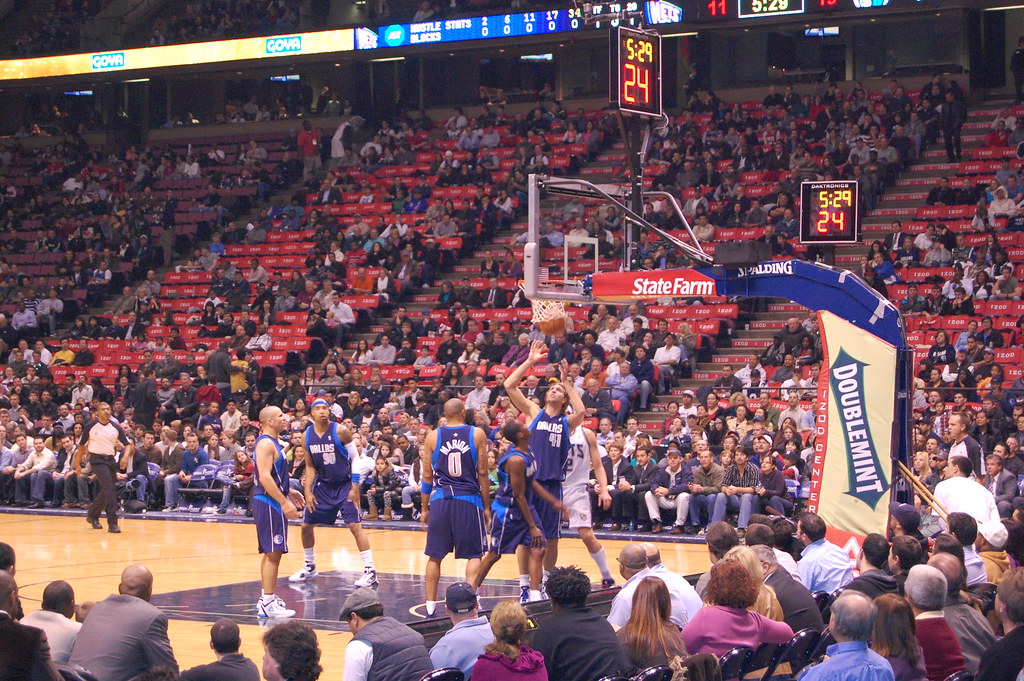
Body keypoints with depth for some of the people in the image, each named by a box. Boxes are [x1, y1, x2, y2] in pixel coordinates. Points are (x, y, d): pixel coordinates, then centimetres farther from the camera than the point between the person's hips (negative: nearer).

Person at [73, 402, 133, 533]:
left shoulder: (115, 427, 4)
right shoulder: (90, 426, -3)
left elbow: (127, 444, 5)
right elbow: (81, 445, 7)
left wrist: (125, 455, -16)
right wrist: (77, 465, 7)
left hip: (110, 459, 5)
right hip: (97, 459, -5)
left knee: (106, 492, 10)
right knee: (109, 489, -18)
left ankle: (92, 515, 34)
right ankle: (112, 523, -20)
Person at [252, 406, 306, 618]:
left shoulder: (272, 442, 16)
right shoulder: (266, 444, -16)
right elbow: (265, 477, -25)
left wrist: (288, 491, 23)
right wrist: (284, 502, -26)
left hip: (272, 503, 11)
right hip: (268, 503, -11)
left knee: (271, 552, 15)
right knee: (273, 552, -10)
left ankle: (266, 597, 22)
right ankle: (268, 603, -10)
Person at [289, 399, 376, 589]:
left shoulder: (340, 431, -14)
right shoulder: (307, 436, -1)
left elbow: (356, 458, -9)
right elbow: (310, 466, 8)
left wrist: (355, 487, -14)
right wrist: (308, 491, -1)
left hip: (345, 485, -5)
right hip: (323, 486, 5)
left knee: (355, 525, -15)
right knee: (306, 526, 8)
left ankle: (370, 571, -13)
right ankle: (309, 568, 27)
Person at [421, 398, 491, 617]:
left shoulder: (433, 436, 4)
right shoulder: (477, 434, 1)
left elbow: (427, 475, 7)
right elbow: (482, 473, 1)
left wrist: (424, 508, 14)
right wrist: (486, 506, 8)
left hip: (440, 500, 2)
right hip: (469, 500, -2)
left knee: (435, 556, 10)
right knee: (474, 555, 6)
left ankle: (430, 605, 12)